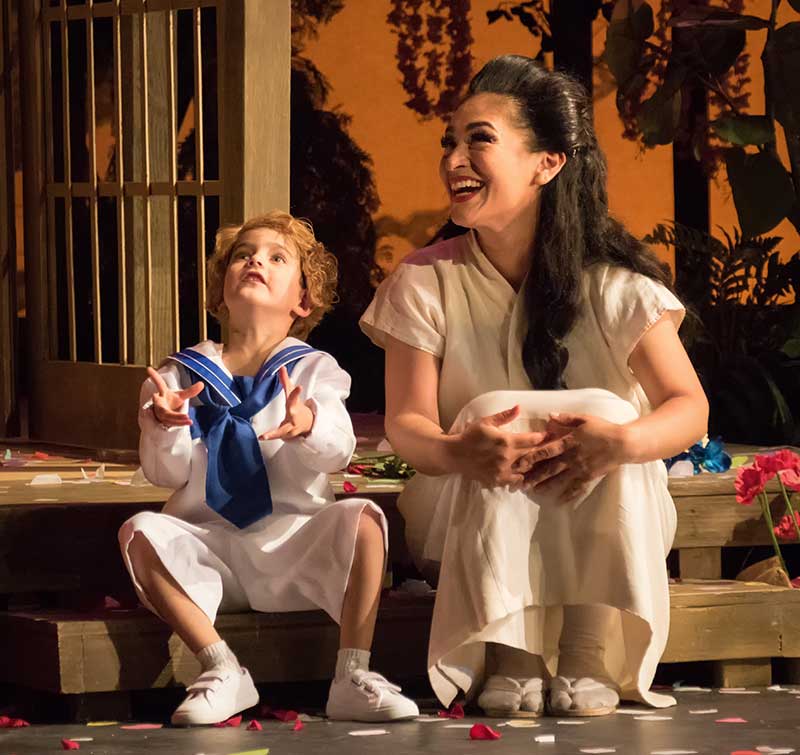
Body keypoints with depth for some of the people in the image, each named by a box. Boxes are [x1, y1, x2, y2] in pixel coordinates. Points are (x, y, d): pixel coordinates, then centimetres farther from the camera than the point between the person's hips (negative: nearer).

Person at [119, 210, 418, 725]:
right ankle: (221, 670, -23)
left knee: (362, 519, -28)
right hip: (209, 542, 1)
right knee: (141, 532, -27)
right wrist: (165, 428, -21)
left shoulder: (315, 370, 6)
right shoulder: (184, 373, 9)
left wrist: (309, 425, -35)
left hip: (293, 542, -1)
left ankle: (353, 678, -25)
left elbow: (338, 451, -11)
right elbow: (166, 473, 2)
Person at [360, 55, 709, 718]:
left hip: (600, 522, 0)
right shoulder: (426, 283, -6)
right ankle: (509, 653, -35)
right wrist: (457, 452, -40)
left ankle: (589, 656, -34)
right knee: (495, 413, -28)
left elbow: (690, 409, -17)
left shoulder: (614, 284, -10)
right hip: (473, 516, 0)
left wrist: (622, 441, -41)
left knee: (603, 413, -28)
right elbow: (407, 422, -15)